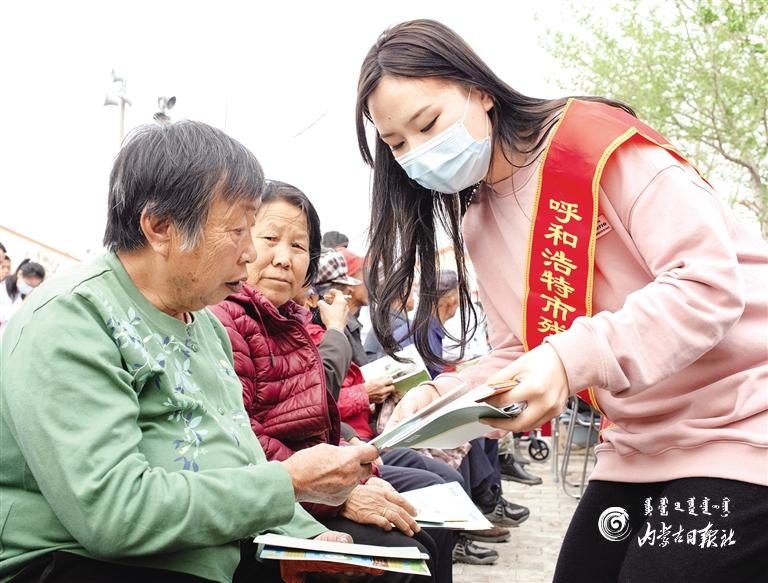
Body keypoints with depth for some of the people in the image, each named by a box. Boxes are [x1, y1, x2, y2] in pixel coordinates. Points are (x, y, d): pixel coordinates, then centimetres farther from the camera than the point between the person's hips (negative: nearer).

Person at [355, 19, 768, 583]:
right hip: (642, 444, 7)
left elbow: (709, 282, -22)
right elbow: (520, 356, 11)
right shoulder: (477, 226, 9)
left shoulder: (593, 138, -15)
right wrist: (444, 395, -9)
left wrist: (572, 359, -33)